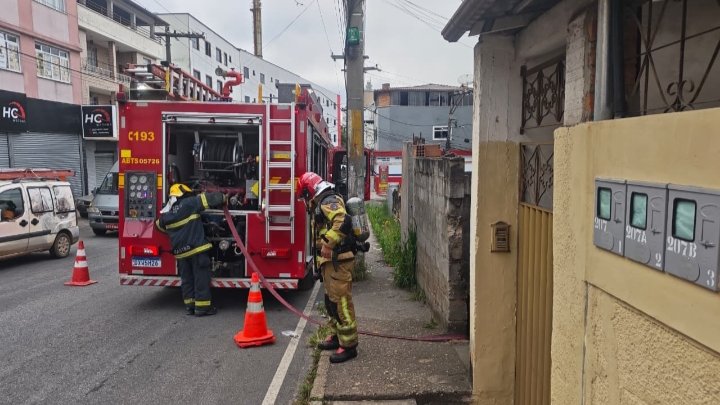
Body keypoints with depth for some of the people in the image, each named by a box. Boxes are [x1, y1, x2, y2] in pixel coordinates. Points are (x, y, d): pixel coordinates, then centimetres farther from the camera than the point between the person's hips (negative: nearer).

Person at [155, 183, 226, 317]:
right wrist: (223, 198, 8)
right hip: (196, 247, -6)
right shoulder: (189, 203, -9)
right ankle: (202, 307, 2)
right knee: (201, 277, 0)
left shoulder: (166, 214, 11)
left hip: (180, 251, 6)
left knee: (186, 279, 14)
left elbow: (160, 225, 32)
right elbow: (208, 198, -9)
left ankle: (190, 306, 17)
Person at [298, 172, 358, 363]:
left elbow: (343, 221, -32)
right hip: (330, 261, 11)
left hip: (338, 261, -11)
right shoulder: (322, 203, 20)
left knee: (341, 302, -7)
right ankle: (336, 336, 32)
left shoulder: (328, 201, -14)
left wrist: (328, 244, -27)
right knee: (331, 300, 20)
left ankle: (348, 345, -1)